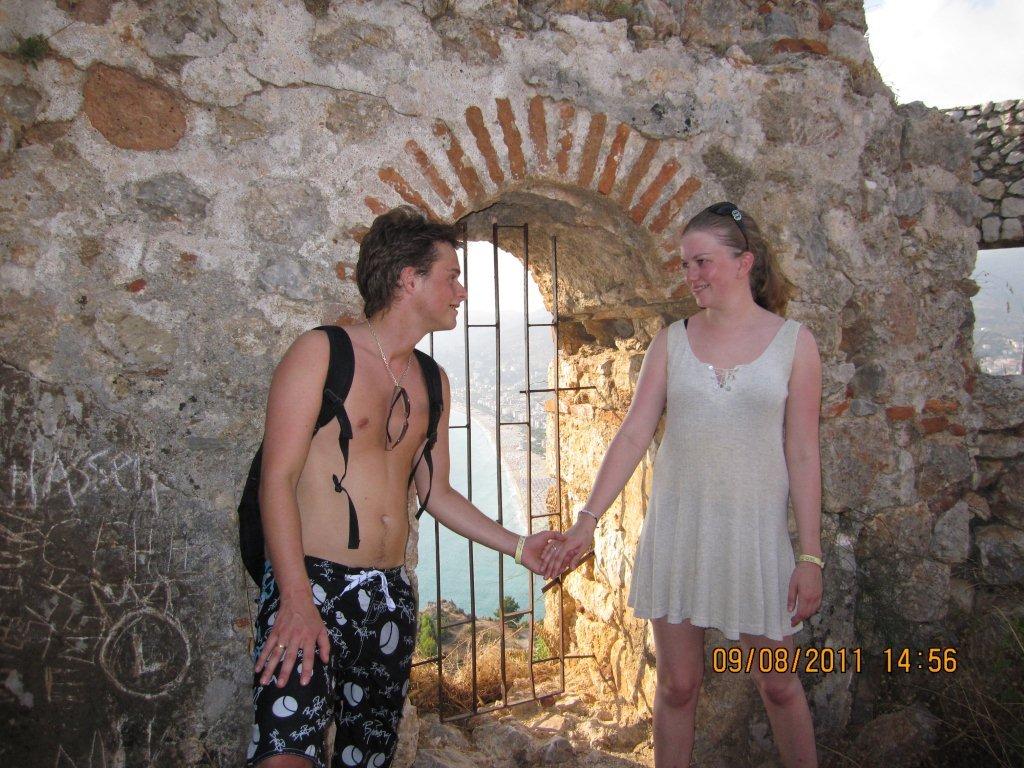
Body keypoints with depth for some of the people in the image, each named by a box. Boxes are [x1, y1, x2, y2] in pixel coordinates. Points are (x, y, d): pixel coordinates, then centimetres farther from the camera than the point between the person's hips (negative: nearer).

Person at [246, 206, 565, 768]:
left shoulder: (432, 382, 14)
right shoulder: (322, 351, -5)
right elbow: (277, 479, -12)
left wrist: (519, 546, 16)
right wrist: (298, 601, -20)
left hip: (390, 595, 6)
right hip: (311, 583, -6)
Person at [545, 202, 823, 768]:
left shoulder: (793, 342, -2)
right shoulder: (672, 341, 3)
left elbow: (802, 456, -2)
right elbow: (633, 434, -2)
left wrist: (811, 555, -3)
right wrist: (587, 520, -9)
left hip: (755, 534, -1)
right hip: (675, 531, 2)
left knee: (778, 685, 12)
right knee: (677, 684, 11)